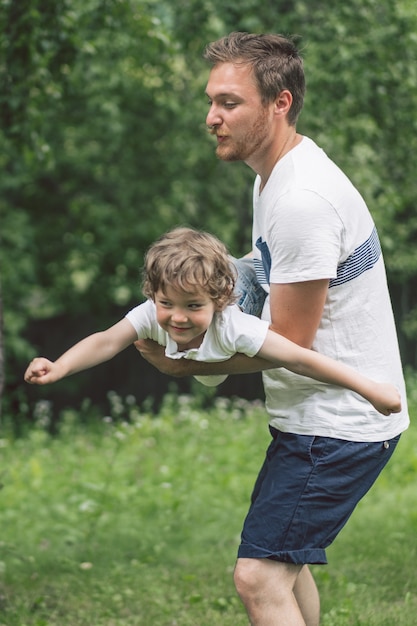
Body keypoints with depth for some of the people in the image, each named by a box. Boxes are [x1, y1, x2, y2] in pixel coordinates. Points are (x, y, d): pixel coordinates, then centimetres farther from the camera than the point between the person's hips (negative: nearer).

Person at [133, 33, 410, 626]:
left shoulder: (301, 200, -25)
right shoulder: (274, 175, 9)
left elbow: (288, 344, -20)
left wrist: (187, 365, -9)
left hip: (339, 422, -11)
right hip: (325, 412, 11)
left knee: (259, 577, -15)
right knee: (286, 560, 22)